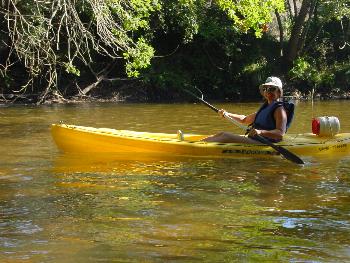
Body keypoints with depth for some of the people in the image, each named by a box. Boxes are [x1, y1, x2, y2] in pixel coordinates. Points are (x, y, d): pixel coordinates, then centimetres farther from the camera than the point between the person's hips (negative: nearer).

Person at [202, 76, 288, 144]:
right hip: (253, 140, 9)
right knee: (222, 134, 2)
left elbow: (280, 133, -23)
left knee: (226, 136, -21)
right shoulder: (264, 107, 22)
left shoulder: (279, 109, -7)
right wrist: (228, 114, 19)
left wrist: (261, 132, -39)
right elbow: (245, 120, 33)